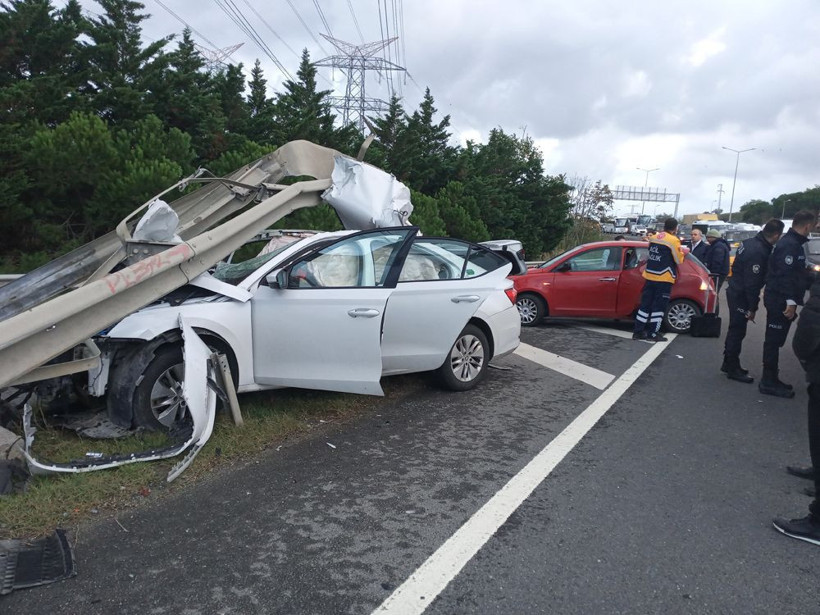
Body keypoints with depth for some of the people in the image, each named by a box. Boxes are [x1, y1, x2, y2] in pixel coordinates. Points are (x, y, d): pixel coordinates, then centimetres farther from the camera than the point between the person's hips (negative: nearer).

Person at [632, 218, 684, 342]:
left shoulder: (654, 238, 8)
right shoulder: (674, 240, -11)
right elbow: (679, 260, -7)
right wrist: (681, 251, 11)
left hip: (650, 276, 6)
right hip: (663, 278, -6)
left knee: (646, 303, 9)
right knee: (659, 306, 1)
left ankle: (638, 331, 11)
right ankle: (653, 334, 4)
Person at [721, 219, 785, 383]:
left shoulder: (750, 242, 3)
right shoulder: (758, 252, -26)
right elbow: (752, 283, -24)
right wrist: (752, 308, -16)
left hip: (735, 291, 10)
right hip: (741, 296, -10)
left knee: (735, 330, 19)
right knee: (737, 331, 0)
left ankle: (729, 363, 31)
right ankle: (733, 369, 10)